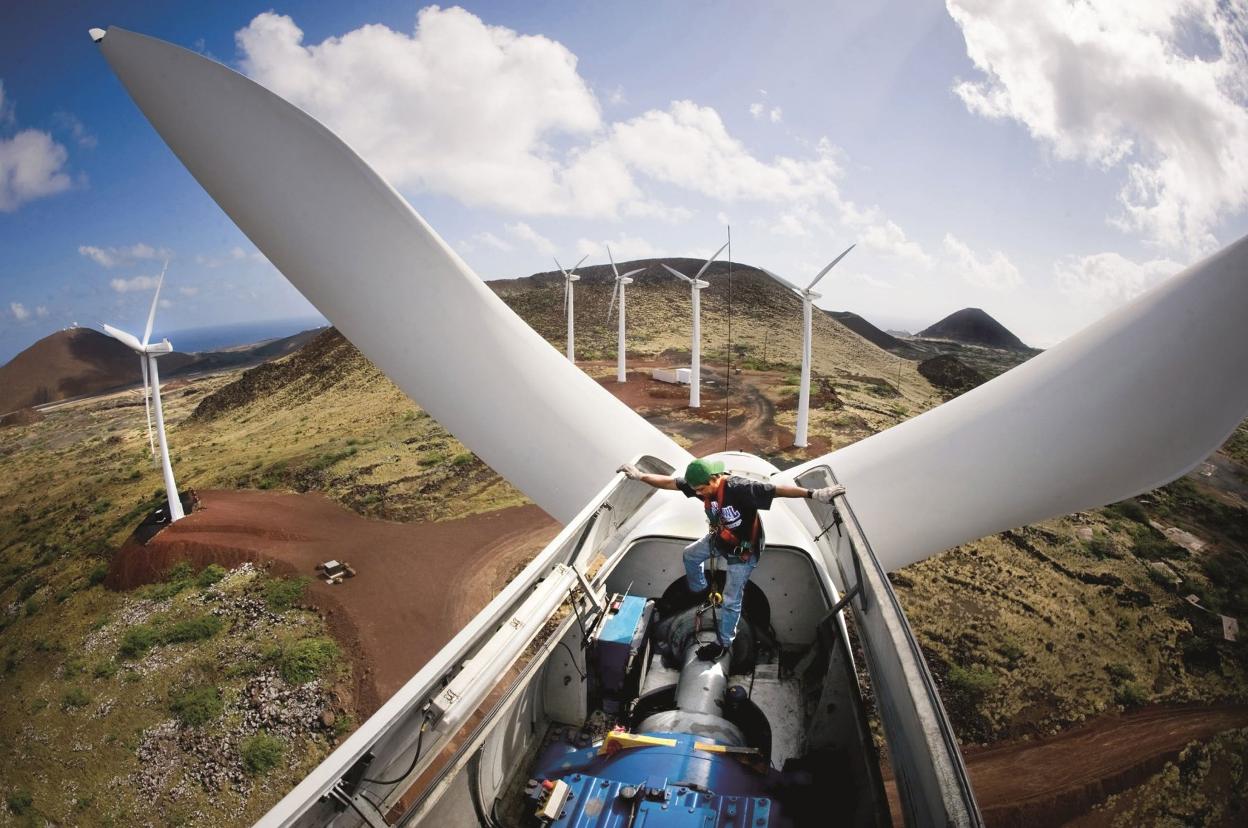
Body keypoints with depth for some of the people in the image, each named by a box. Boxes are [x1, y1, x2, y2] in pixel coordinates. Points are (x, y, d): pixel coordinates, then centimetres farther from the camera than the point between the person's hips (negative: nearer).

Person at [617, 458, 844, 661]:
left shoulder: (742, 488, -39)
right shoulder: (701, 484, -18)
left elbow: (778, 489, -42)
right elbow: (669, 482, -10)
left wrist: (813, 493, -48)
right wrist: (640, 476, -12)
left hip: (743, 549, -7)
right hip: (719, 539, 7)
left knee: (731, 600, 2)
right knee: (690, 554, 28)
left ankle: (723, 643, 24)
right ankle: (700, 591, 55)